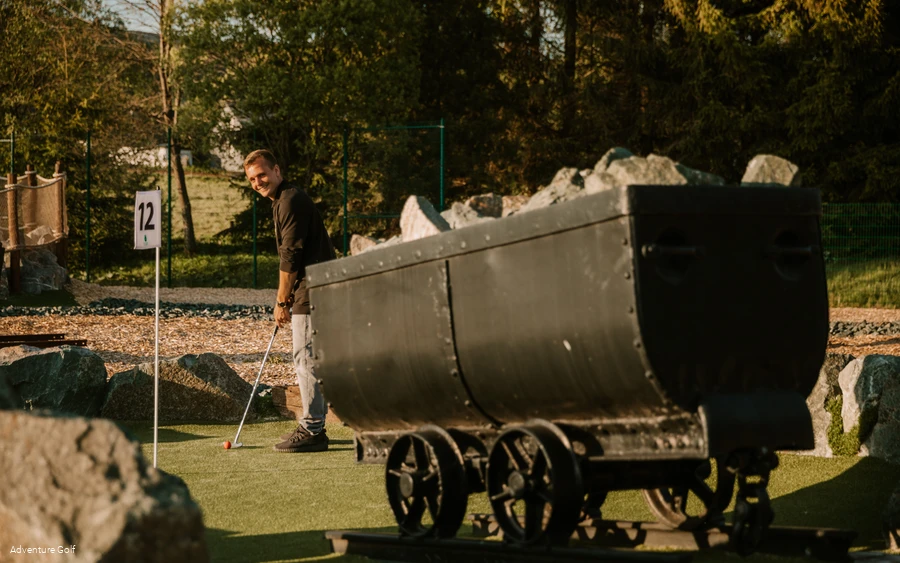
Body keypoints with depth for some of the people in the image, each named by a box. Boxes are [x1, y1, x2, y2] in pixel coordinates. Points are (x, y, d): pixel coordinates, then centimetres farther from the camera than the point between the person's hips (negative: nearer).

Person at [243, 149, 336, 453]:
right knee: (307, 359, 15)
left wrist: (282, 301, -11)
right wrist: (287, 298, 19)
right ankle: (313, 425, 22)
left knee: (306, 357, -9)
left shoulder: (290, 201, -14)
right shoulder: (283, 200, 20)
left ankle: (312, 430, -8)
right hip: (310, 289, 11)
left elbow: (291, 256, -17)